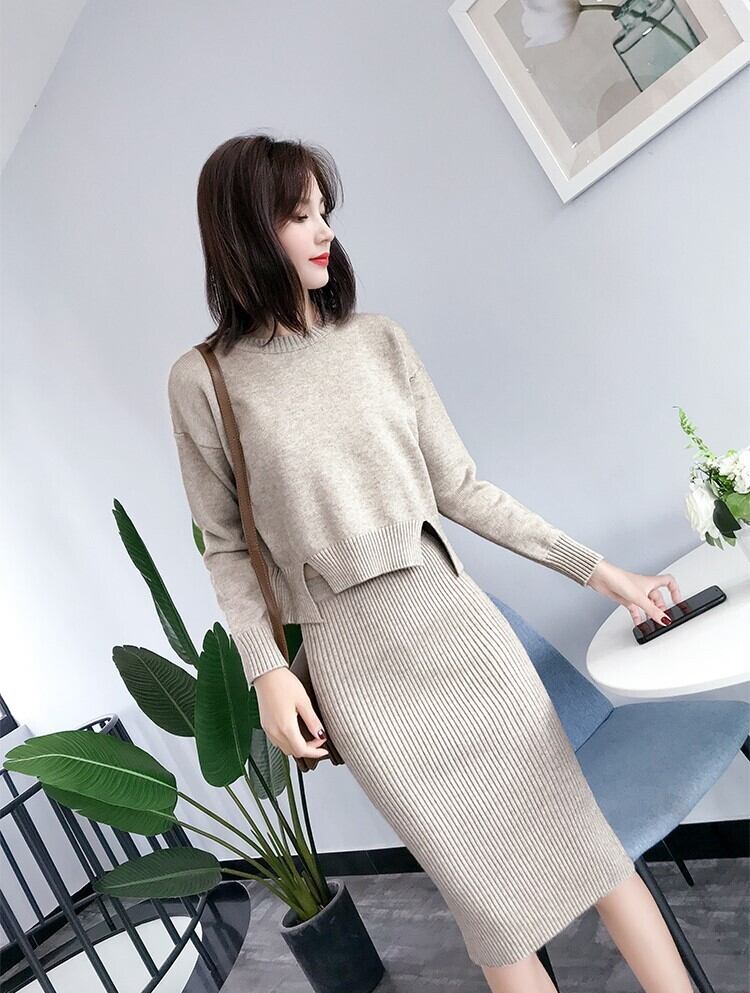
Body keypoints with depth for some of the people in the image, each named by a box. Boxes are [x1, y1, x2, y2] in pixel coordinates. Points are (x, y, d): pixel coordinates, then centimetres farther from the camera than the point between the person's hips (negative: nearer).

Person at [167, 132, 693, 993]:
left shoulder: (380, 342, 5)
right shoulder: (203, 381, -1)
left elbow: (461, 489, 6)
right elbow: (226, 545, 3)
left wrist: (594, 568, 6)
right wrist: (265, 670, -7)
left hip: (455, 620, 3)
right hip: (357, 664, -2)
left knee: (580, 832, 7)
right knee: (482, 885, 5)